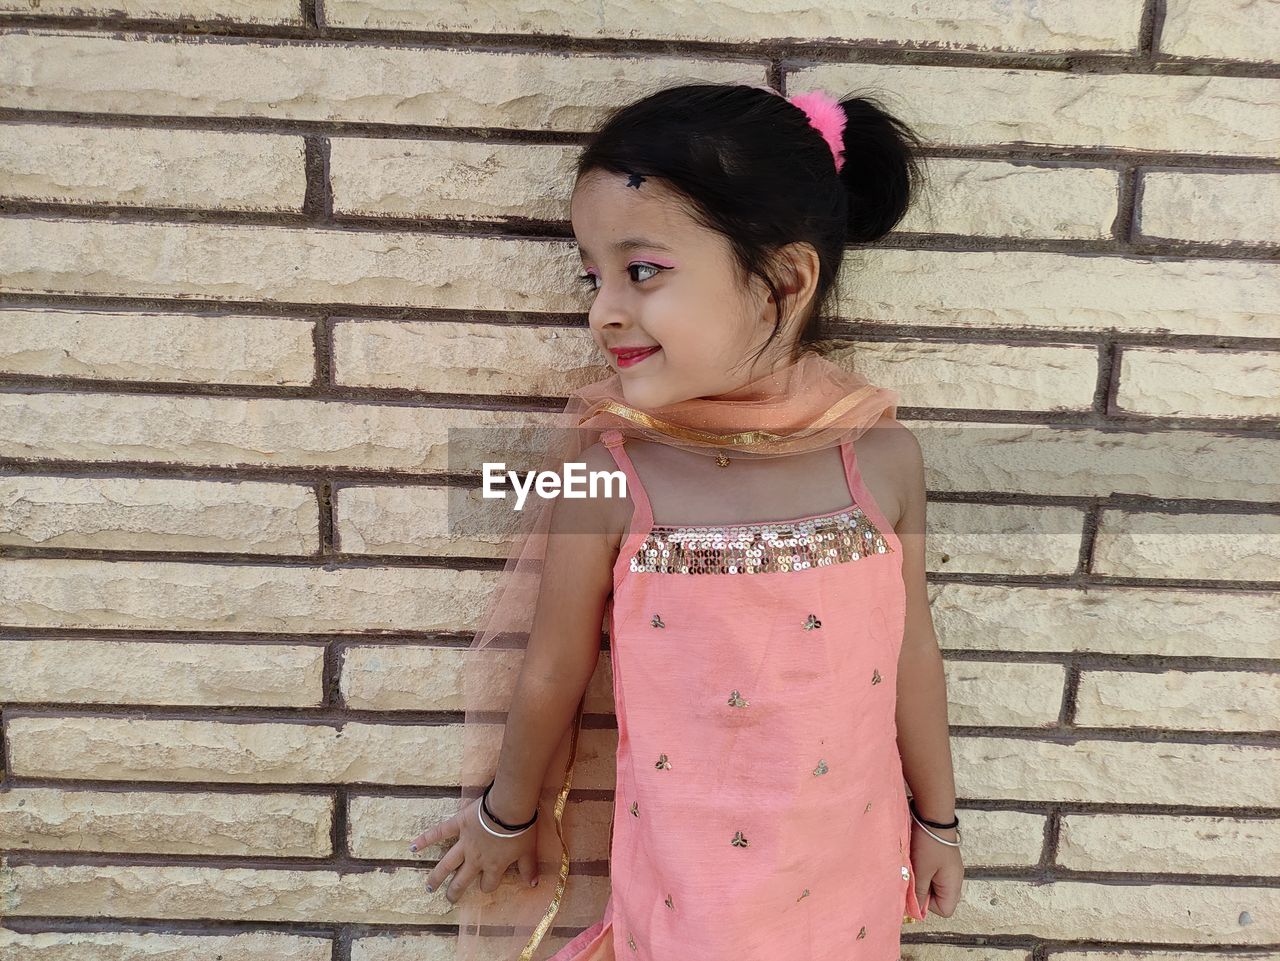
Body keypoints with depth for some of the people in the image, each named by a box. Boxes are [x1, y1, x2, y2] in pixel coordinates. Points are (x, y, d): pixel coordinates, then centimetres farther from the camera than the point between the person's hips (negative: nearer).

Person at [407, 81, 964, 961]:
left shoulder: (883, 456, -14)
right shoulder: (609, 470, -20)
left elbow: (912, 653, -1)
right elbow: (551, 676, -7)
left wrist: (938, 820, 12)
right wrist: (505, 816, 8)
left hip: (849, 874, 3)